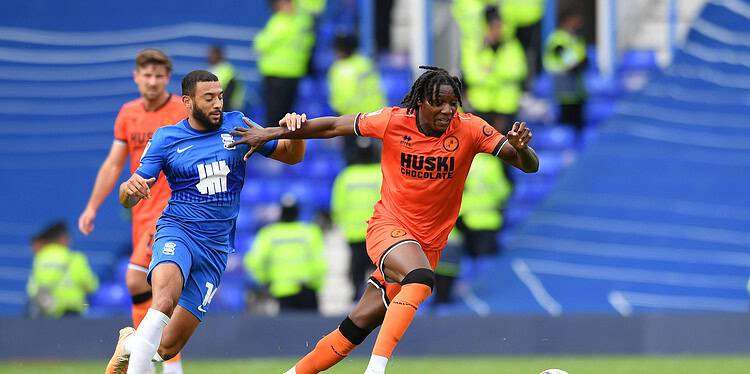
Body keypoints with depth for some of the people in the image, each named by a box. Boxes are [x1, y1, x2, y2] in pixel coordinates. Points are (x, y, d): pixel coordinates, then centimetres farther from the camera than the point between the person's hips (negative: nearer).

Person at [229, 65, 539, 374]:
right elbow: (333, 127, 2)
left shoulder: (469, 130, -9)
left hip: (429, 243, 2)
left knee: (359, 325, 4)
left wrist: (520, 148, -36)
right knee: (420, 278, -35)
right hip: (388, 227, -2)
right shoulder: (394, 121, -10)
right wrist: (270, 134, 5)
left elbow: (530, 165, -12)